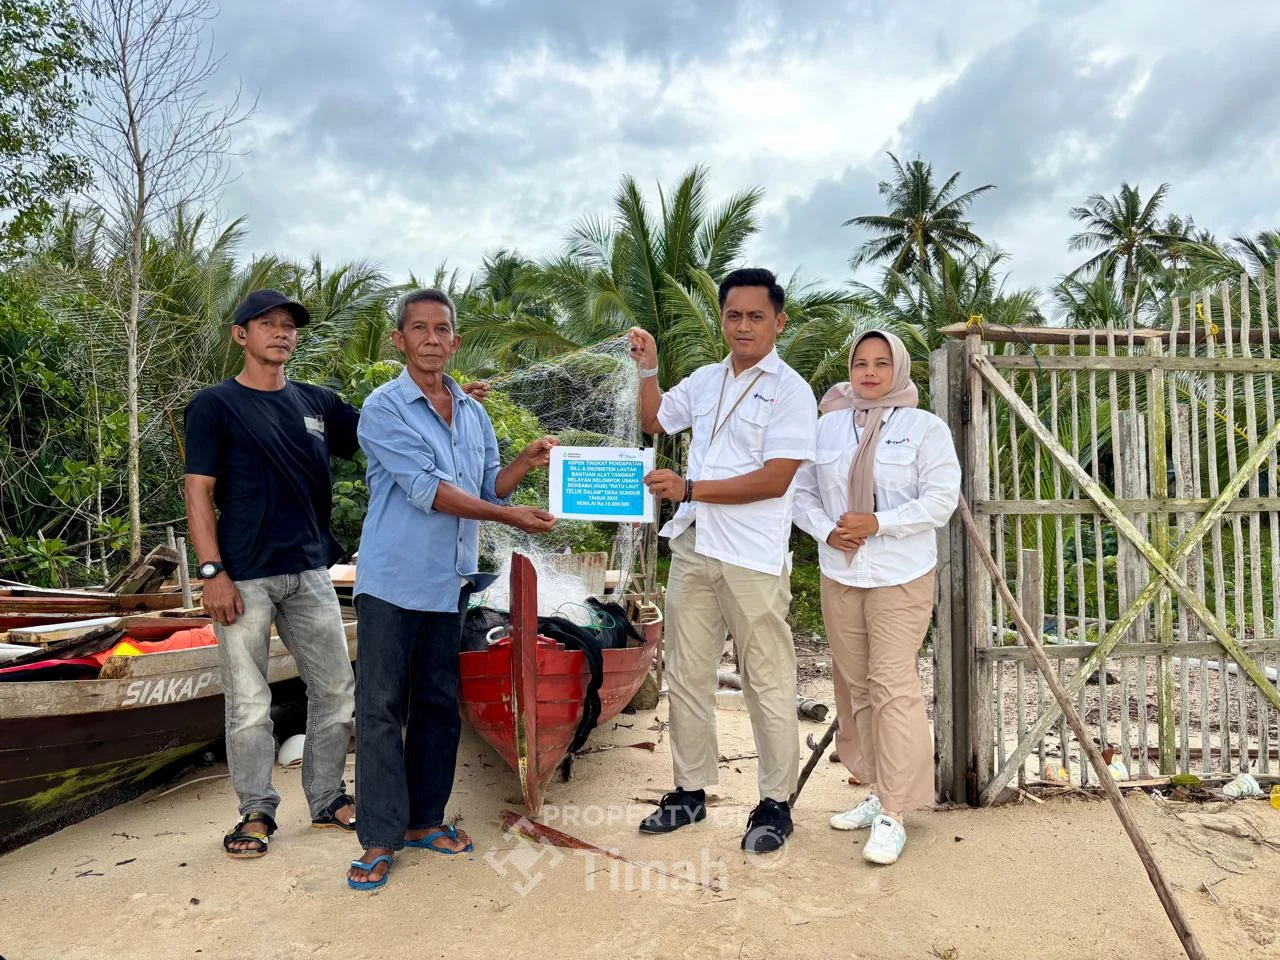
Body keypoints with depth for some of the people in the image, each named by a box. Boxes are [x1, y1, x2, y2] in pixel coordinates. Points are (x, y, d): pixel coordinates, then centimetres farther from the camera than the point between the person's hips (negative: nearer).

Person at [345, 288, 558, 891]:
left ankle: (423, 820, 26)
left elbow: (487, 489, 14)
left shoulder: (473, 412, 12)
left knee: (439, 706, 12)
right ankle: (380, 837, 10)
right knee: (381, 709, 0)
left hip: (450, 582, 6)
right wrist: (510, 517, -18)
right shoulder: (384, 408, -7)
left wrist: (525, 463, -4)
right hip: (393, 580, -5)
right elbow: (426, 489, -16)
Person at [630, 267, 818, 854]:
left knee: (767, 683, 4)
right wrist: (648, 369, 10)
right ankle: (690, 790, 27)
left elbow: (774, 480, -16)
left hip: (754, 560, -6)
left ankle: (775, 803, 20)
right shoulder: (704, 381, 12)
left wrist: (689, 489, -18)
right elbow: (652, 421, 27)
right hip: (693, 548, 6)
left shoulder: (791, 391, -7)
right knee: (686, 674, 13)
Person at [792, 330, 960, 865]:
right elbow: (802, 492, 10)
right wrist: (826, 530, -8)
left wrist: (877, 523, -17)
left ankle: (893, 814, -1)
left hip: (900, 577, -5)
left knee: (893, 686, -9)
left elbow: (942, 498, -8)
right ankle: (878, 792, 26)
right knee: (854, 685, 11)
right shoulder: (827, 426, 9)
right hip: (839, 575, 5)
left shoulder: (924, 428, -2)